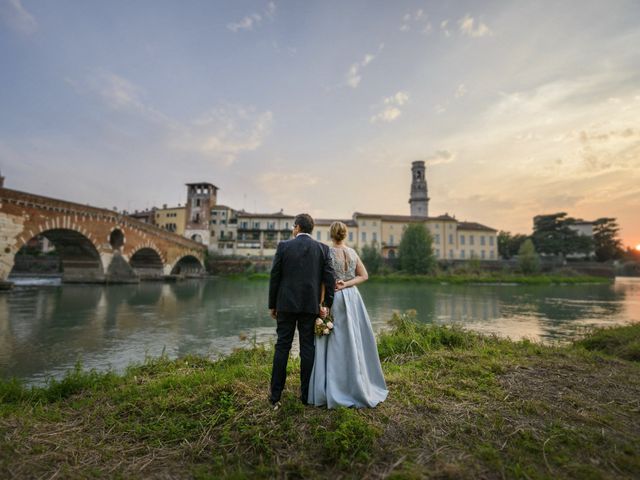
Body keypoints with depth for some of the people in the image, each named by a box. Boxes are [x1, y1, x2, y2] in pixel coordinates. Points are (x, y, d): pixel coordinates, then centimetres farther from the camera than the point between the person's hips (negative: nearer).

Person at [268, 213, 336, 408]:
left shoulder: (284, 246, -3)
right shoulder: (322, 248, 1)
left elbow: (274, 277, -2)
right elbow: (329, 278, -3)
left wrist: (272, 305, 7)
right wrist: (327, 304, 3)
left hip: (286, 304, -1)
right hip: (311, 305, 1)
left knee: (282, 347, 8)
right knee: (308, 348, 9)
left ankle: (275, 395, 16)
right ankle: (306, 394, 18)